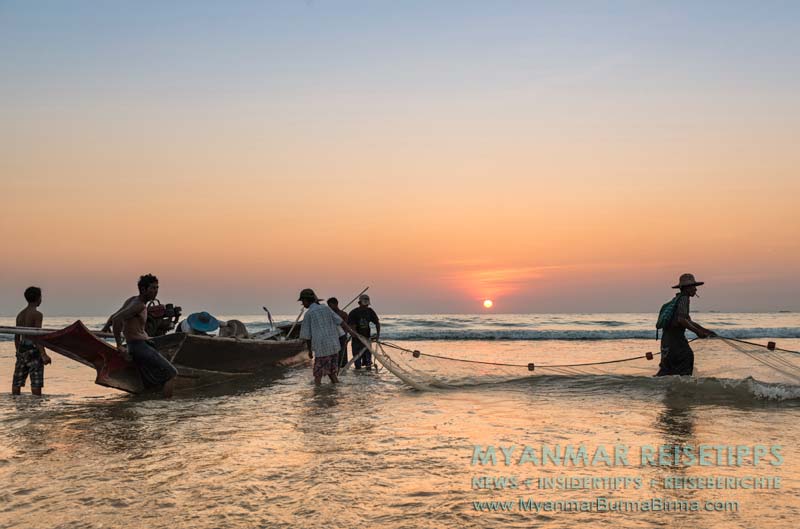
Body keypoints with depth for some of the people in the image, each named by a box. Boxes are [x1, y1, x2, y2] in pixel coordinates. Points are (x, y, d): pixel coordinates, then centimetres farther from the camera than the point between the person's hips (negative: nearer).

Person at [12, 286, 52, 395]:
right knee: (36, 383, -7)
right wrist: (44, 354, -22)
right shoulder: (37, 314, -10)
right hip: (33, 350, -8)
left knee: (17, 382, 7)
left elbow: (16, 336, 17)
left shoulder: (20, 314, 14)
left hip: (21, 349, 8)